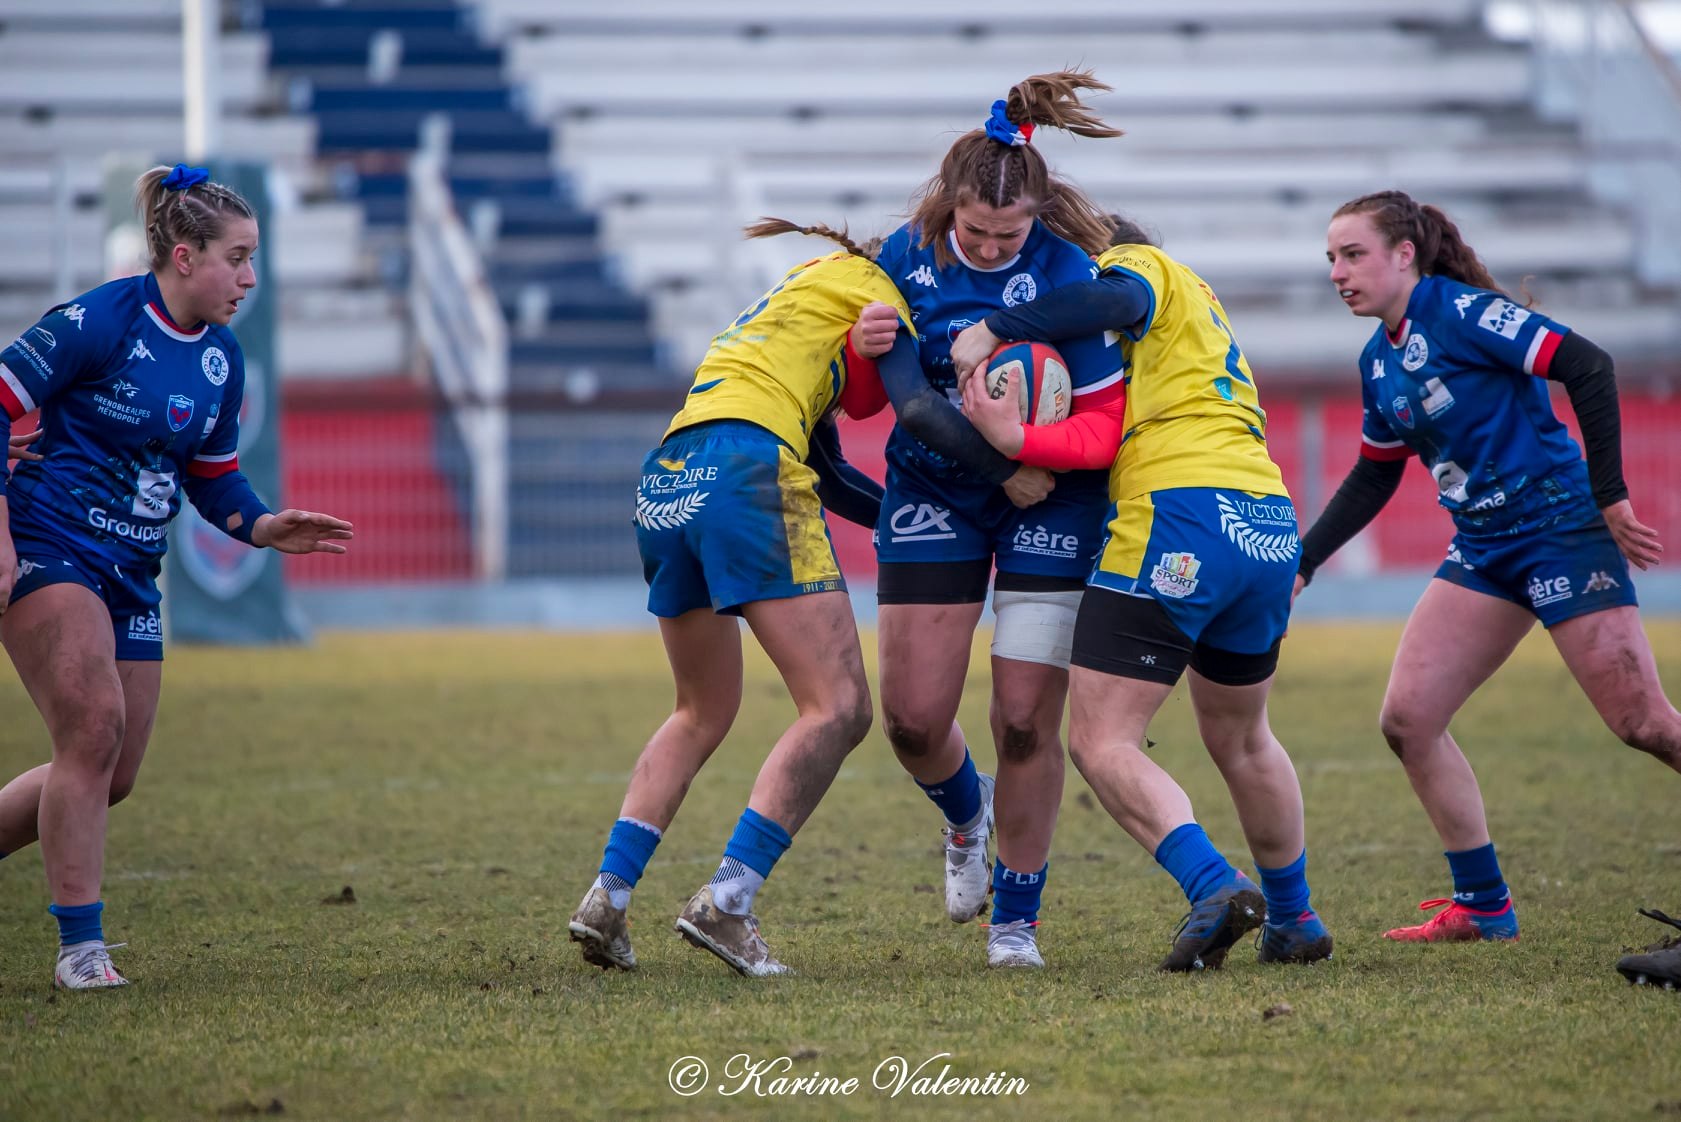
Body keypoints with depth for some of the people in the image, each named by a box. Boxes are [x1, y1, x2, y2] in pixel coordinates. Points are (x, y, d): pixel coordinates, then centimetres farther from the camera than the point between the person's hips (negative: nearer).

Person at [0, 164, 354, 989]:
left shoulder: (222, 361, 8)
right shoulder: (98, 322, -15)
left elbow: (212, 479, 18)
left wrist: (265, 528, -3)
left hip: (129, 577, 8)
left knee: (112, 776, 6)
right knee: (94, 727, -20)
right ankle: (79, 946, -13)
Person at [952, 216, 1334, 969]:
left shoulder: (1138, 262, 10)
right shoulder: (1199, 309, 31)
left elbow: (1117, 298, -19)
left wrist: (992, 331, -15)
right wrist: (1020, 440, -3)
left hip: (1180, 513, -9)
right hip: (1271, 524, 9)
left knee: (1102, 744, -6)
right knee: (1240, 739, 26)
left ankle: (1213, 887, -23)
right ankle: (1295, 921, 33)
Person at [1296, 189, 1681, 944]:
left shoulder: (1460, 313, -14)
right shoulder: (1379, 362, 10)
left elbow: (1587, 369, -19)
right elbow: (1372, 479, 22)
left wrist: (1607, 497, -20)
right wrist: (1299, 563, 16)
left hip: (1560, 529, -8)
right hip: (1483, 550, 8)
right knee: (1407, 720, -1)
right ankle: (1483, 905, 8)